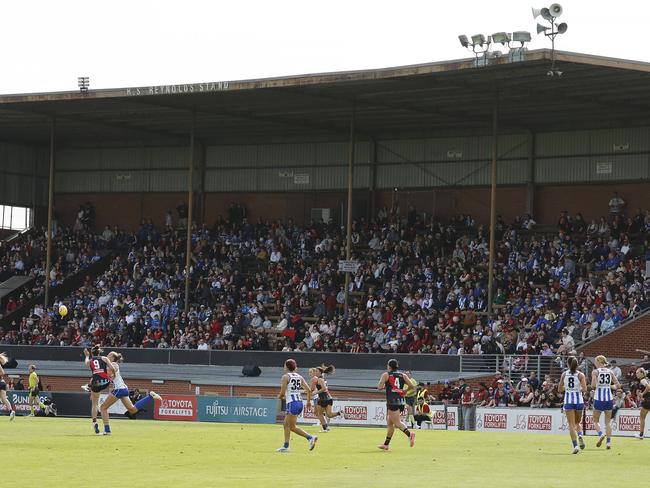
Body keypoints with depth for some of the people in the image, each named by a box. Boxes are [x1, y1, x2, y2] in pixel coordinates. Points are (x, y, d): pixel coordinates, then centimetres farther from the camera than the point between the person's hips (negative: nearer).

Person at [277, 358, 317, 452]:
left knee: (292, 427, -1)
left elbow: (282, 393, -10)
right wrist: (308, 401, 17)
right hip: (300, 402, 8)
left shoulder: (286, 377, -6)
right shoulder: (299, 377, 12)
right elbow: (308, 390, 6)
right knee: (286, 424, 14)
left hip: (292, 403, -8)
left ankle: (310, 438, -9)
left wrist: (280, 397, 11)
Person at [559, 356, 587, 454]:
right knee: (577, 423, 20)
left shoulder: (564, 374, 2)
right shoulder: (580, 375, -2)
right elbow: (584, 389, -10)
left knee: (571, 424, 0)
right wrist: (579, 389, 10)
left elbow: (560, 389, 7)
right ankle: (580, 436, -10)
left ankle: (575, 445, -15)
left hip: (568, 401, 0)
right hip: (579, 401, 0)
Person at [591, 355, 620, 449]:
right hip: (609, 398, 3)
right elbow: (618, 385, 3)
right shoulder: (610, 372, 5)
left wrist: (594, 387, 3)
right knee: (608, 422, 11)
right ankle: (609, 442, 3)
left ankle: (600, 434, -14)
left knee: (596, 420, 11)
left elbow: (593, 385, -18)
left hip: (599, 398, -3)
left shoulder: (595, 372, -6)